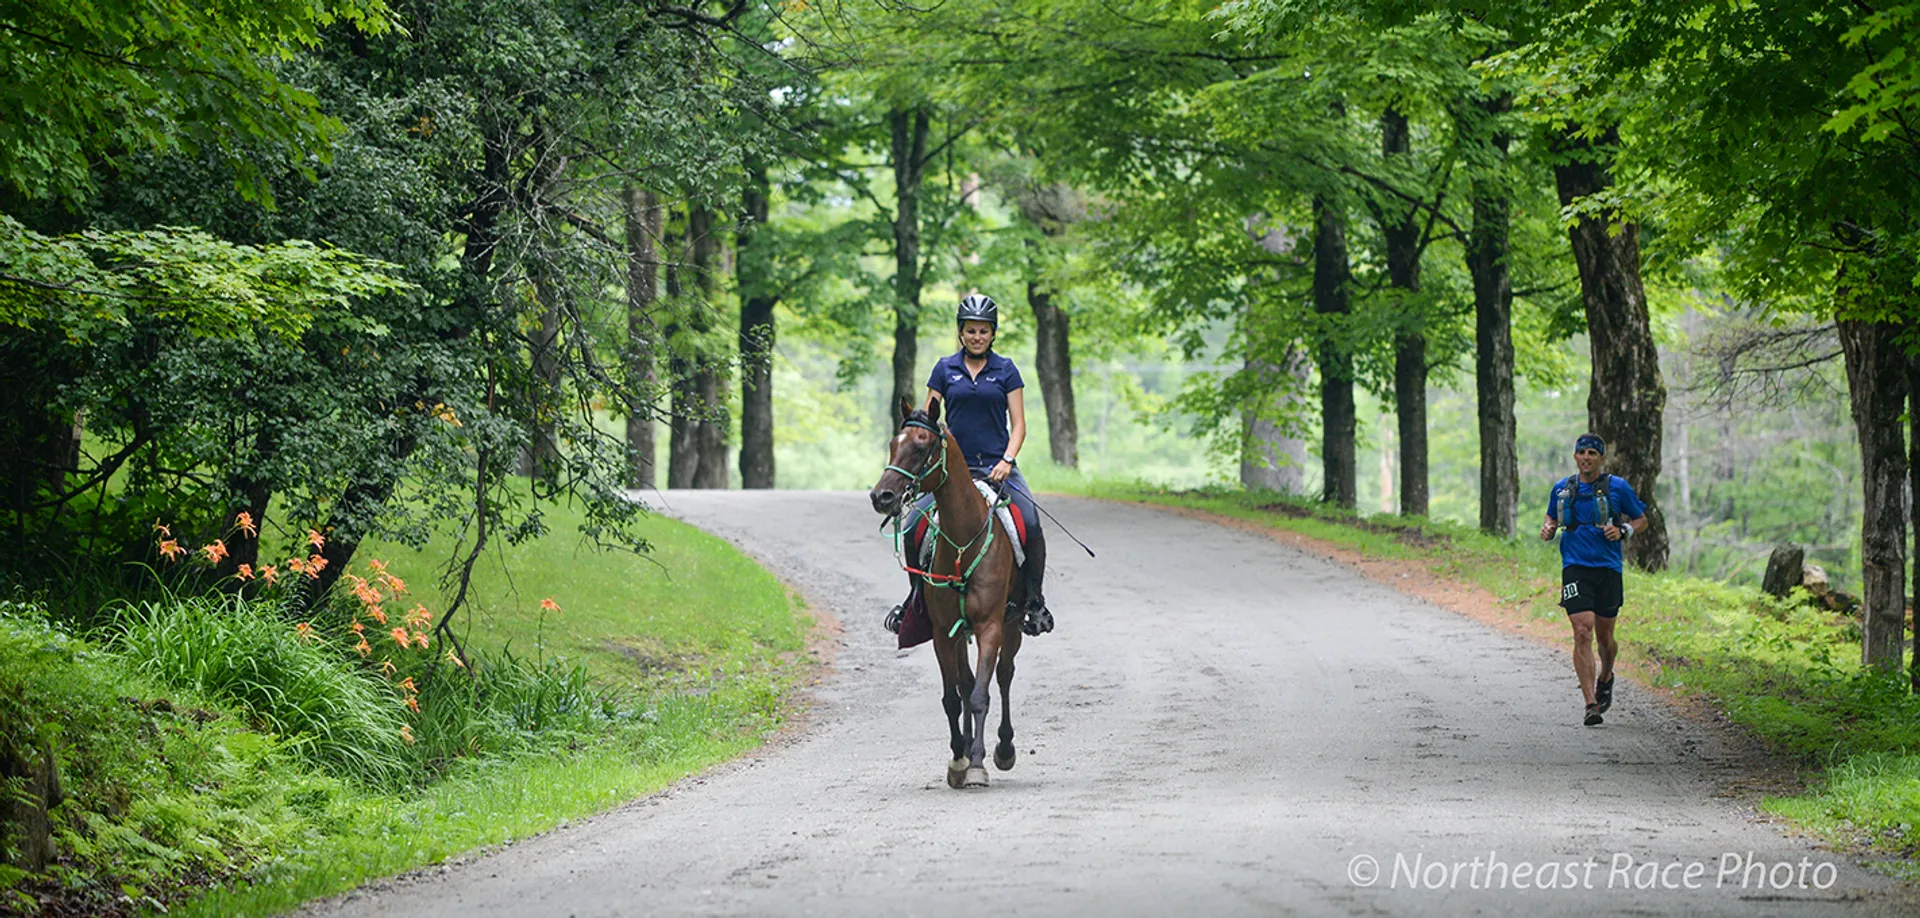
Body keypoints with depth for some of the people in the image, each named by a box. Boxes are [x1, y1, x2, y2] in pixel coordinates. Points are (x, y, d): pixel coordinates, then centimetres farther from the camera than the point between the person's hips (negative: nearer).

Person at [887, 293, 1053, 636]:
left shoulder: (1006, 370, 5)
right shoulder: (945, 369, 8)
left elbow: (1018, 426, 2)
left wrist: (1007, 461, -14)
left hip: (997, 465, -1)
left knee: (1032, 526, -22)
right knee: (911, 527, -14)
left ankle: (1035, 601, -7)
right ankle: (916, 595, 6)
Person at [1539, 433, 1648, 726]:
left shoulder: (1617, 487, 0)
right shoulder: (1562, 488, 7)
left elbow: (1641, 520, 9)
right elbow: (1552, 518, 22)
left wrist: (1623, 532, -11)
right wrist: (1548, 529, -1)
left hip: (1608, 569, 0)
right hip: (1575, 569, 0)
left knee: (1604, 636, 8)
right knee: (1582, 632, -14)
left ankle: (1605, 678, 43)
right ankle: (1591, 705, -16)